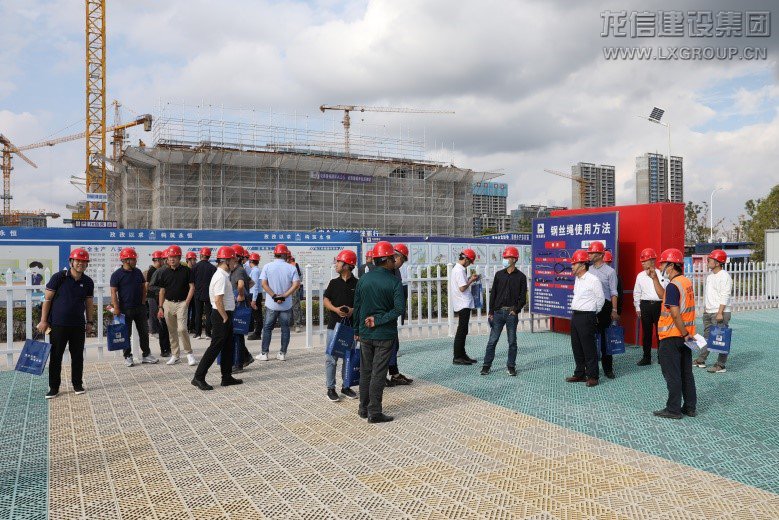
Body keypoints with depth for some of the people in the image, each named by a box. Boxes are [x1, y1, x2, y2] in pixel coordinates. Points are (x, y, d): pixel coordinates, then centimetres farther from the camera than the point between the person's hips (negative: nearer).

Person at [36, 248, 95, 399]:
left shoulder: (88, 282, 5)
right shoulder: (58, 277, -7)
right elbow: (47, 299, -4)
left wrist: (90, 322, 9)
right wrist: (43, 320, -6)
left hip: (78, 325, 3)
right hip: (58, 324, -3)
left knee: (78, 356, 9)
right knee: (55, 357, 4)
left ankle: (77, 385, 21)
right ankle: (54, 387, 15)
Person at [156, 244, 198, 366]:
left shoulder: (186, 270, -2)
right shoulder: (165, 273, 8)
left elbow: (192, 287, -2)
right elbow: (162, 291, 12)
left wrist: (187, 302, -11)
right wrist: (160, 308, 8)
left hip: (181, 303, -4)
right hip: (168, 303, 4)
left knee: (182, 329, -16)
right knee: (172, 331, 9)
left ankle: (189, 353, -1)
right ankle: (174, 355, 19)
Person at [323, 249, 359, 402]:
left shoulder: (357, 284, 0)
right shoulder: (334, 282, 4)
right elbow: (326, 300, 5)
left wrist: (353, 310, -15)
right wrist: (336, 309, -13)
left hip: (351, 326, 0)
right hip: (334, 324, 0)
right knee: (331, 358, 1)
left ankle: (346, 386, 24)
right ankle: (330, 388, 11)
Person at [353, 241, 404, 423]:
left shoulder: (363, 279, 1)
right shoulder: (394, 281, -11)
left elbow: (356, 306, 6)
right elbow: (398, 308, -20)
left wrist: (357, 330, 15)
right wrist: (379, 320, -13)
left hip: (365, 334, 4)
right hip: (385, 335, -4)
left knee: (365, 372, 15)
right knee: (378, 374, 3)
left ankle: (364, 409, 24)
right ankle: (374, 412, 7)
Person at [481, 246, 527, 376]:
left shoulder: (521, 277, 1)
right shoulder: (499, 274, 6)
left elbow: (523, 297, 1)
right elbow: (493, 293, 6)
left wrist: (516, 310, -11)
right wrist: (491, 312, 1)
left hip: (512, 313, -1)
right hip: (498, 312, 2)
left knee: (512, 341, 6)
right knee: (492, 340, 2)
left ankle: (511, 366, 17)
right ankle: (486, 365, 9)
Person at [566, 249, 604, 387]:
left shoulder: (593, 280, -12)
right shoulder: (577, 279, 13)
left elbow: (601, 299, -5)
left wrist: (593, 314, 7)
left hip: (586, 317, -8)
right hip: (575, 316, 9)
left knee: (589, 348, -3)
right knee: (577, 347, 13)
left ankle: (593, 376, 6)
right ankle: (580, 374, 23)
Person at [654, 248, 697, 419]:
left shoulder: (673, 285, -19)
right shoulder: (687, 282, 9)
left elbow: (675, 314, -23)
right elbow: (664, 296, 20)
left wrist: (684, 334, -17)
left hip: (672, 337, -9)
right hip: (685, 335, 9)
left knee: (672, 375, 0)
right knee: (686, 373, 15)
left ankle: (673, 409, 7)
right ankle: (690, 407, 22)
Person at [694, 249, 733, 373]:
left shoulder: (724, 276, -14)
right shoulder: (709, 275, 14)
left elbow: (725, 297, -19)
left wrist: (720, 313, -23)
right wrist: (705, 308, 19)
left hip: (720, 313, -9)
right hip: (708, 312, 9)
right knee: (707, 337, 17)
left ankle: (720, 365, -1)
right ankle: (700, 360, 25)